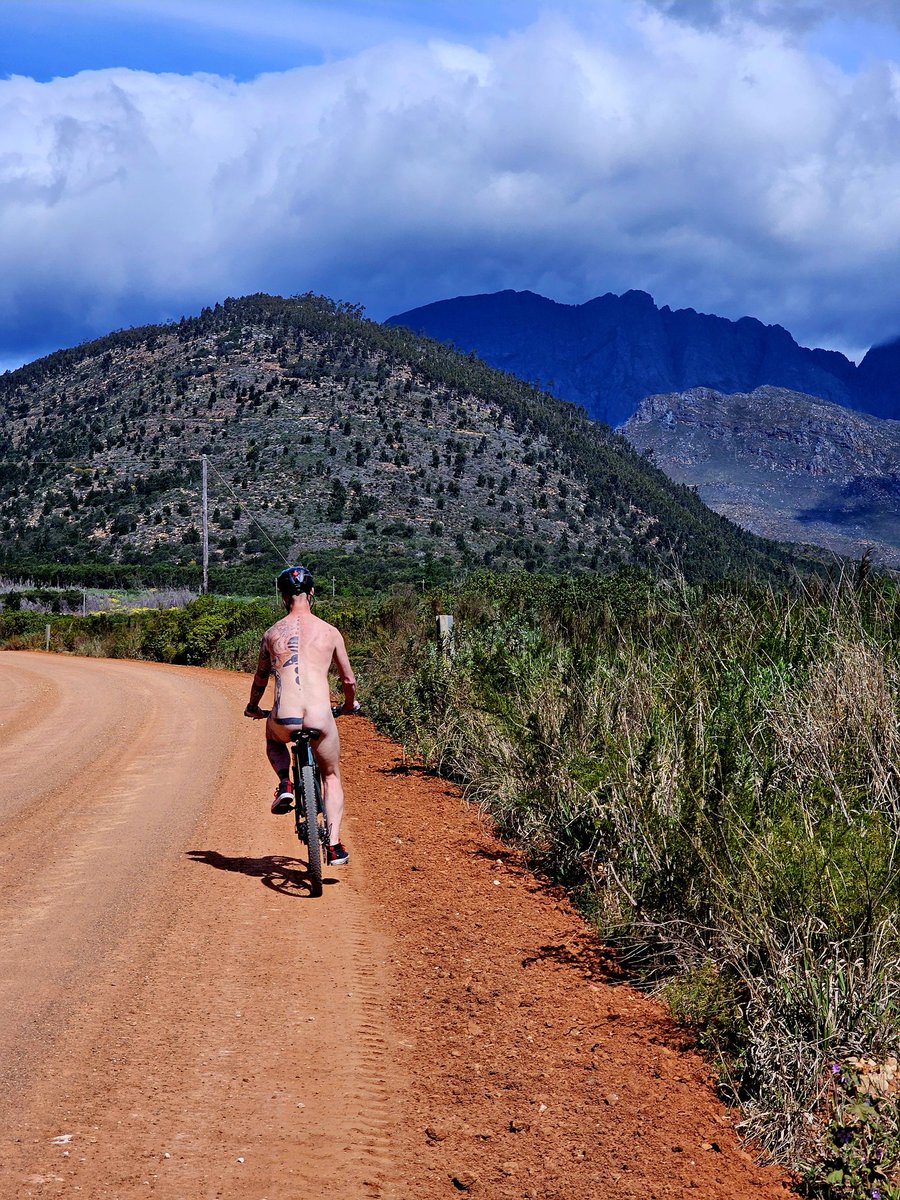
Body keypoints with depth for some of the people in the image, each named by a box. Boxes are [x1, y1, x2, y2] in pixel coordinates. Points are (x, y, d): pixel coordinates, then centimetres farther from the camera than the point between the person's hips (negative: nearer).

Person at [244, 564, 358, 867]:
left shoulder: (272, 633, 9)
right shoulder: (330, 632, 8)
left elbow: (260, 678, 24)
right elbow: (348, 679, 18)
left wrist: (253, 707, 44)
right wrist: (350, 704, 40)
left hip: (285, 720, 0)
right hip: (320, 719, 0)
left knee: (273, 736, 38)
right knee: (332, 777, 25)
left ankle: (284, 784, 14)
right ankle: (334, 845, 13)